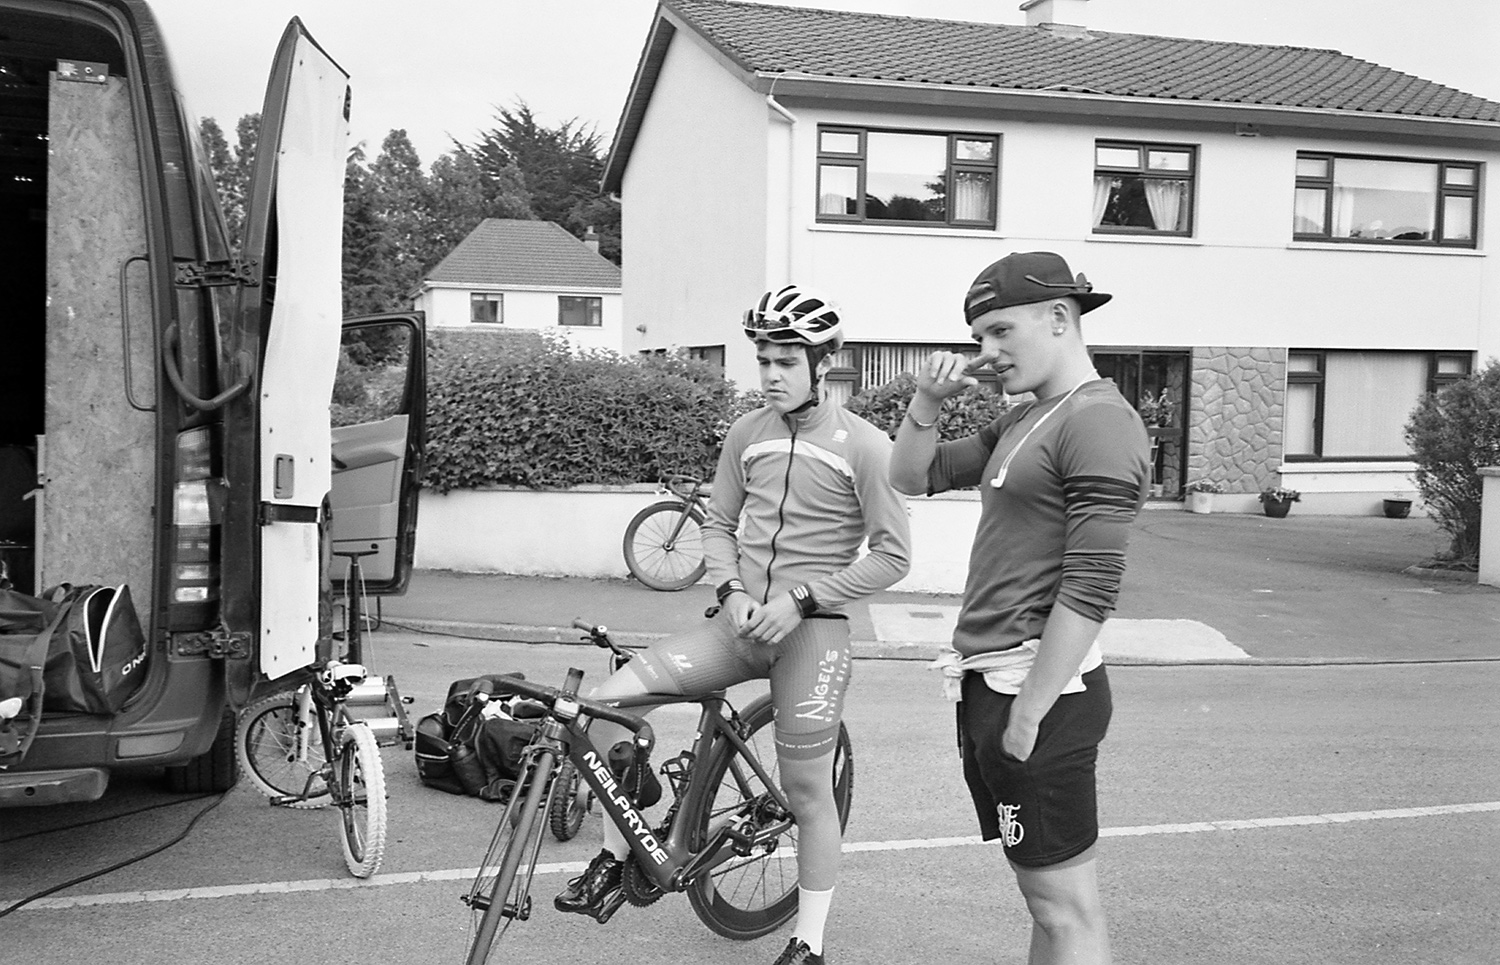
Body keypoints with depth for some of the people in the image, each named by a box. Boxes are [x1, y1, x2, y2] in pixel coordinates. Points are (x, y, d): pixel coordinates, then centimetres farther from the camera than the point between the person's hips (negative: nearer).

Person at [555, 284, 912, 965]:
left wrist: (801, 597, -14)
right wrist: (733, 591, -5)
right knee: (610, 701, -10)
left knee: (807, 792, 3)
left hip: (811, 629, -4)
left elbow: (892, 556, -7)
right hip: (739, 622, 4)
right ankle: (615, 863, 6)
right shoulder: (747, 434, 6)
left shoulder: (864, 446, -8)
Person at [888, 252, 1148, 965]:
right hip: (987, 683, 9)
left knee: (1065, 907, 0)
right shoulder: (1023, 420, 17)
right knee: (1043, 896, 17)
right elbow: (912, 478, 22)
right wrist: (927, 403, 4)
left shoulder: (1099, 421, -13)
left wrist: (1027, 718, -20)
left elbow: (1090, 590, -20)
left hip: (1038, 690, -9)